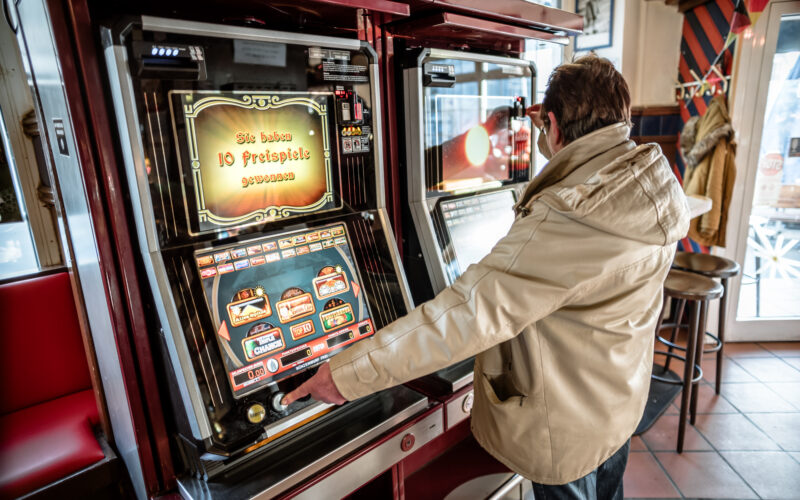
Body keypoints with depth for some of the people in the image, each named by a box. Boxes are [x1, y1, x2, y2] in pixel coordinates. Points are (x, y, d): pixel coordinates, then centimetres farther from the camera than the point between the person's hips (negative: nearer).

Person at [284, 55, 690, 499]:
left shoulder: (560, 221, -37)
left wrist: (349, 374, -34)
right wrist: (557, 143, 14)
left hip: (568, 426, -8)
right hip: (623, 399, 8)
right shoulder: (654, 179, -9)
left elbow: (467, 314, -40)